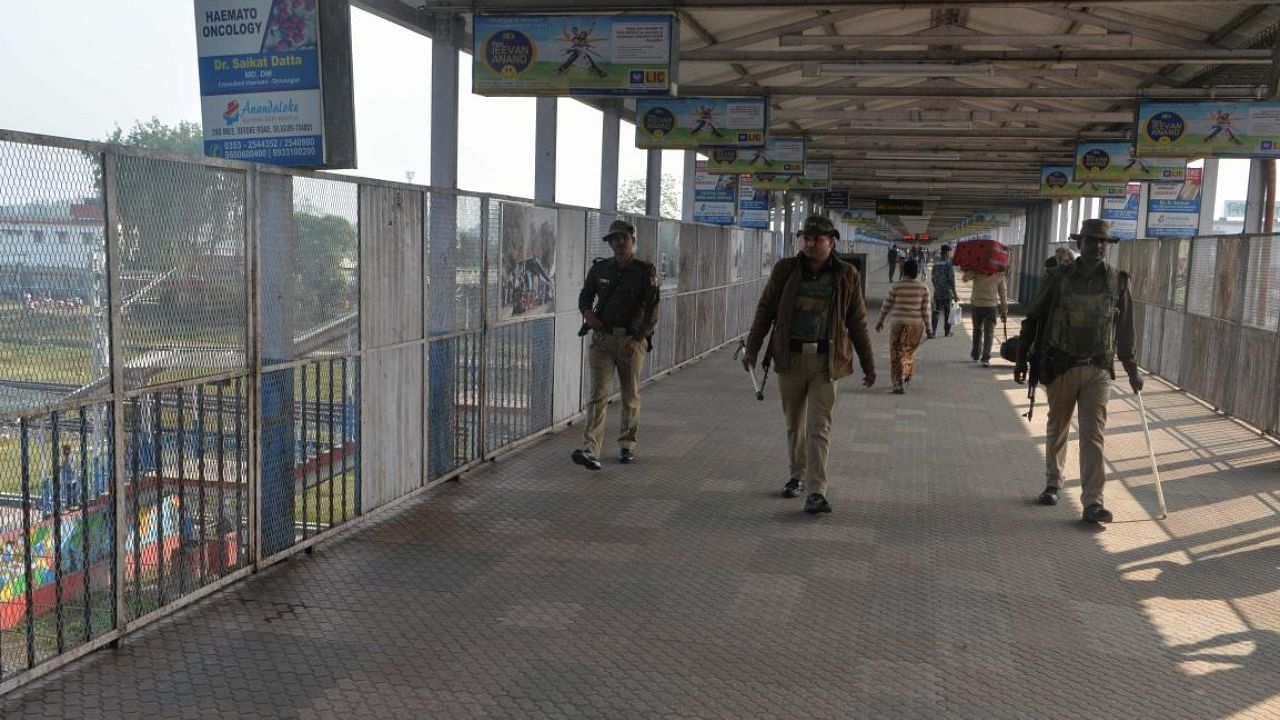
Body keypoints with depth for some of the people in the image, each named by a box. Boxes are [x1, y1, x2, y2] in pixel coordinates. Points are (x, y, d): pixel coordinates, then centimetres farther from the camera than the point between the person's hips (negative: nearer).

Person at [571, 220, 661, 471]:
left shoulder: (645, 271, -2)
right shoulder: (600, 268, 7)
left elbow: (652, 310, -7)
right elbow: (585, 295, 22)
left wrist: (636, 339, -18)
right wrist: (587, 312, -2)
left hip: (631, 340, -1)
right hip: (601, 338, 1)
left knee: (631, 396, 10)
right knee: (598, 394, -8)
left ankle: (627, 445, 26)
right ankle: (590, 451, -15)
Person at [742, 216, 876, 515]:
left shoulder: (846, 276, 0)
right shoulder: (785, 269, 1)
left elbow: (857, 323, 5)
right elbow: (765, 309, 6)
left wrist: (868, 365, 7)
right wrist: (752, 349, 1)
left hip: (826, 360, -2)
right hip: (790, 357, 2)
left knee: (819, 427, -6)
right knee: (794, 423, 15)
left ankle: (816, 492, -6)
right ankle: (797, 476, 33)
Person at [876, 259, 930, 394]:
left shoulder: (896, 286, -6)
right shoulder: (923, 288, -1)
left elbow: (886, 305, 0)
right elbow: (925, 309, -1)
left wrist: (880, 321, 12)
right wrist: (928, 327, 7)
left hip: (899, 323, -3)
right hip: (917, 324, 3)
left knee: (897, 354, 1)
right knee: (909, 352, 21)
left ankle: (899, 384, -8)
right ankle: (906, 379, 31)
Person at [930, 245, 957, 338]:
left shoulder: (936, 263, 4)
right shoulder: (949, 263, -12)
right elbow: (951, 279, -14)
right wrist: (954, 292, -10)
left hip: (937, 292, 4)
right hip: (947, 292, -4)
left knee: (936, 312, 5)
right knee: (948, 312, 9)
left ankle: (932, 331, -4)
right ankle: (947, 332, 16)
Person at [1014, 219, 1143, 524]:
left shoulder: (1117, 282, 2)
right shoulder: (1058, 278, -4)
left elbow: (1125, 329, 10)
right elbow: (1033, 319, 3)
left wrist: (1131, 369, 11)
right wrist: (1021, 359, 4)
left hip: (1098, 369, 0)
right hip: (1060, 367, 0)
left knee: (1093, 435, -5)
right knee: (1057, 429, 13)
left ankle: (1092, 501, -6)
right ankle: (1053, 484, 32)